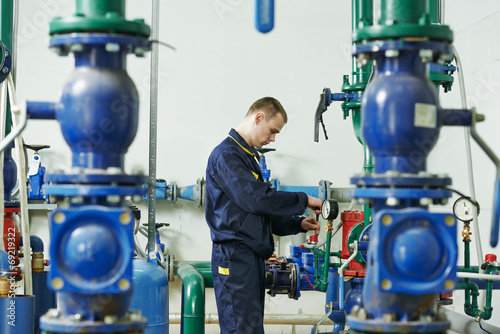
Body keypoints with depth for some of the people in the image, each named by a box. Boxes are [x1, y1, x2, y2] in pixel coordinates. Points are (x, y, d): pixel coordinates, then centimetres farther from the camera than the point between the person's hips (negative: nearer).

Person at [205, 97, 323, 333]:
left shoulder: (247, 156, 23)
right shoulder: (226, 155, -9)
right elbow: (256, 199, -20)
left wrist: (298, 224, 12)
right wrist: (303, 201, -10)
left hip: (253, 257, 10)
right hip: (235, 258, -10)